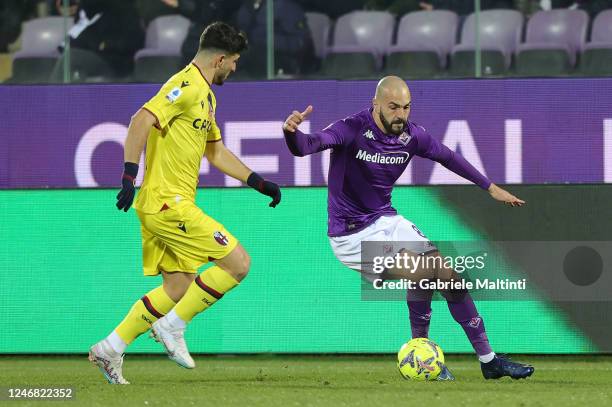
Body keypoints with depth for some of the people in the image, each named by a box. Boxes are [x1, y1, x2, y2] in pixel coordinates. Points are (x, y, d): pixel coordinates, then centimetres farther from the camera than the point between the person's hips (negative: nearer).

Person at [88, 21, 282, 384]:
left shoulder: (205, 94, 19)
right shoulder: (187, 87, -13)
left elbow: (216, 151, 28)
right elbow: (142, 121, -25)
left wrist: (257, 181, 23)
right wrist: (130, 175, -30)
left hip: (161, 206, 10)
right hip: (170, 204, -10)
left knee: (179, 288, 13)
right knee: (238, 263, -8)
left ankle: (110, 350, 14)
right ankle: (172, 328, -3)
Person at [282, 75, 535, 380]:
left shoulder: (412, 136, -3)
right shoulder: (353, 129, -21)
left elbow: (447, 157, 16)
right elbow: (305, 146, -35)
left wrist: (490, 187, 22)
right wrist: (292, 132, -58)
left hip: (386, 220, 7)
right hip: (352, 233, -6)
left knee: (448, 274, -1)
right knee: (422, 273, -22)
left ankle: (488, 360, 10)